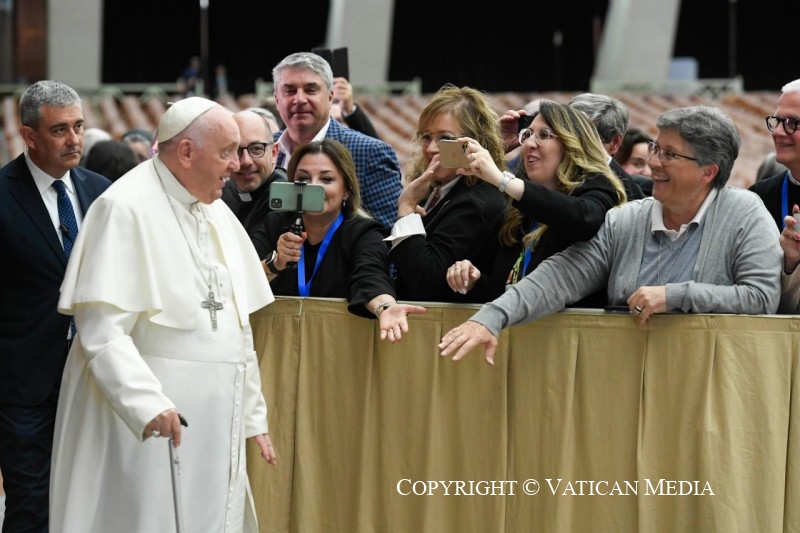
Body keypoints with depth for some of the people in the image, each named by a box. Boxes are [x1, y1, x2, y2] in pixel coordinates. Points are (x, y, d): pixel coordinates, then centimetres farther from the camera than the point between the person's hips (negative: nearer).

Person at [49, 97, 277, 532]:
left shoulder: (216, 213, 14)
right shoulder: (126, 209, -11)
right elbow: (103, 329, -20)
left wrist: (252, 417, 17)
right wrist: (148, 405, -31)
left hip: (215, 426, 8)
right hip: (148, 429, -8)